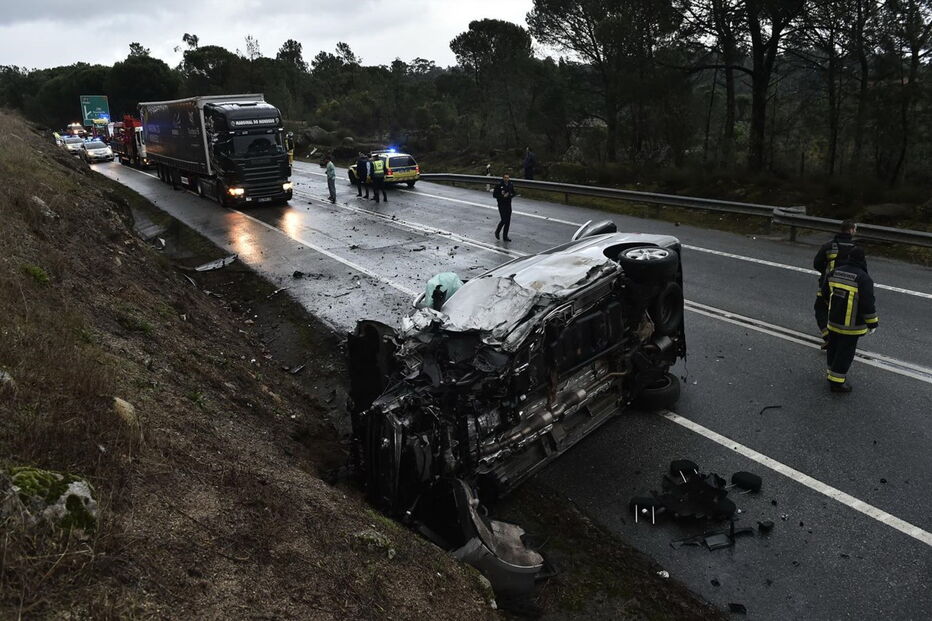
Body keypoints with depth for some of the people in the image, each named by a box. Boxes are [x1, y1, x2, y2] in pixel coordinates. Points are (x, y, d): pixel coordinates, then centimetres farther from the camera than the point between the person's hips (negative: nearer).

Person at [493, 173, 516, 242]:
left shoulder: (511, 185, 4)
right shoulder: (499, 185, -10)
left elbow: (513, 193, 15)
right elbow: (494, 195, -9)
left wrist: (510, 195, -8)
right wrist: (503, 196, -19)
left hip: (508, 204, 5)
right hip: (501, 205, -5)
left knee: (508, 221, 4)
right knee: (503, 220, -11)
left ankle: (505, 236, 14)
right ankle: (497, 232, 14)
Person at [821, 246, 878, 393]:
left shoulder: (834, 272, -1)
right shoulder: (863, 278, -19)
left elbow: (825, 293, 10)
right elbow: (868, 304, -18)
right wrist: (872, 322, -5)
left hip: (833, 320, 6)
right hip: (852, 325, -6)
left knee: (833, 347, 20)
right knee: (846, 351, 4)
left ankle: (832, 373, 35)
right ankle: (837, 381, 10)